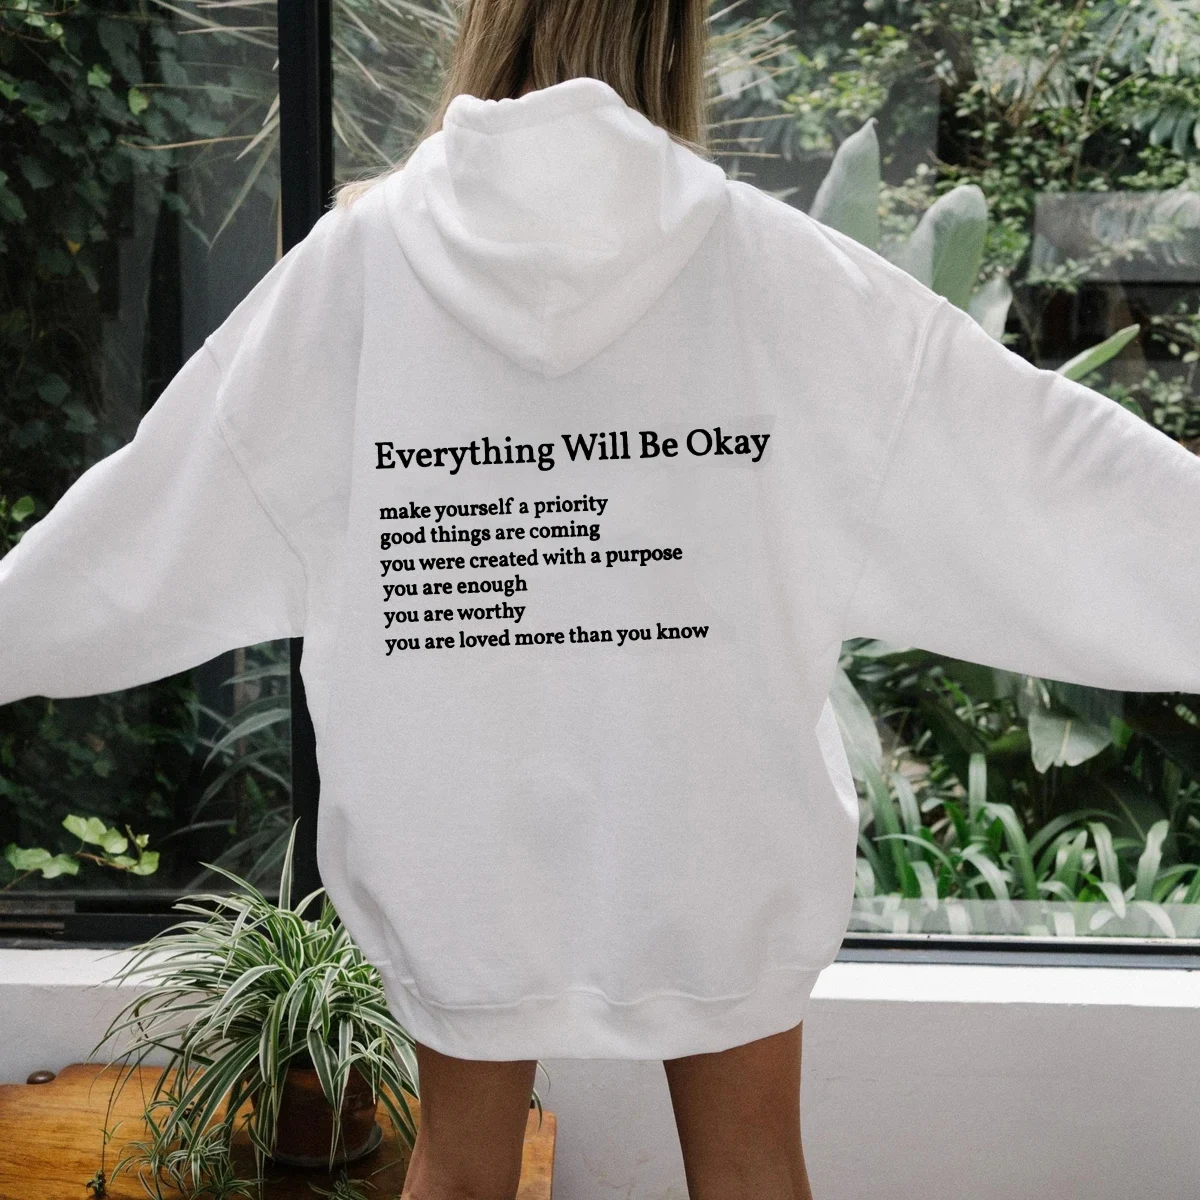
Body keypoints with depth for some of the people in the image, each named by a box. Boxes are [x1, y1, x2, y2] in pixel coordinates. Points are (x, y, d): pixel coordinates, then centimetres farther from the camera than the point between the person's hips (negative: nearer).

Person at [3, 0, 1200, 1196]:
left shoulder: (363, 253, -6)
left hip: (458, 817, 1)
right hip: (709, 812, 0)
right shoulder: (761, 258, -9)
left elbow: (159, 500, 1)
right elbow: (1030, 454, -6)